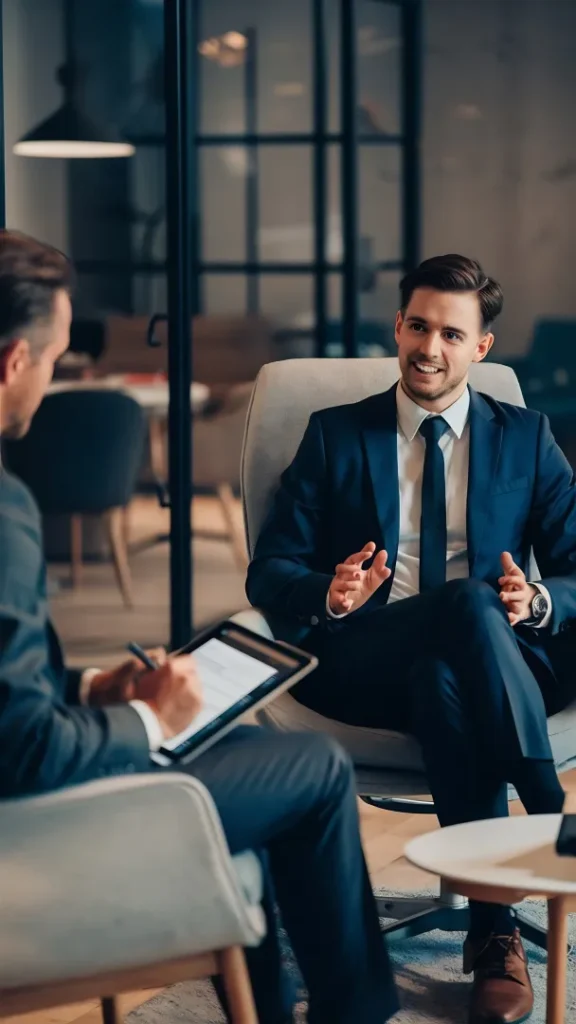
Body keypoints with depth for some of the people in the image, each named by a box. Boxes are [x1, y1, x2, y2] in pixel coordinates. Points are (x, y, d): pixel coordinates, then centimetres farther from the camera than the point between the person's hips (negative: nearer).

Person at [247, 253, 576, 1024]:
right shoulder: (336, 435, 16)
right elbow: (268, 574, 9)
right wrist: (330, 594, -16)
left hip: (500, 658, 1)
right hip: (362, 666, 0)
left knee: (445, 678, -40)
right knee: (469, 604, -36)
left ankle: (493, 933, -40)